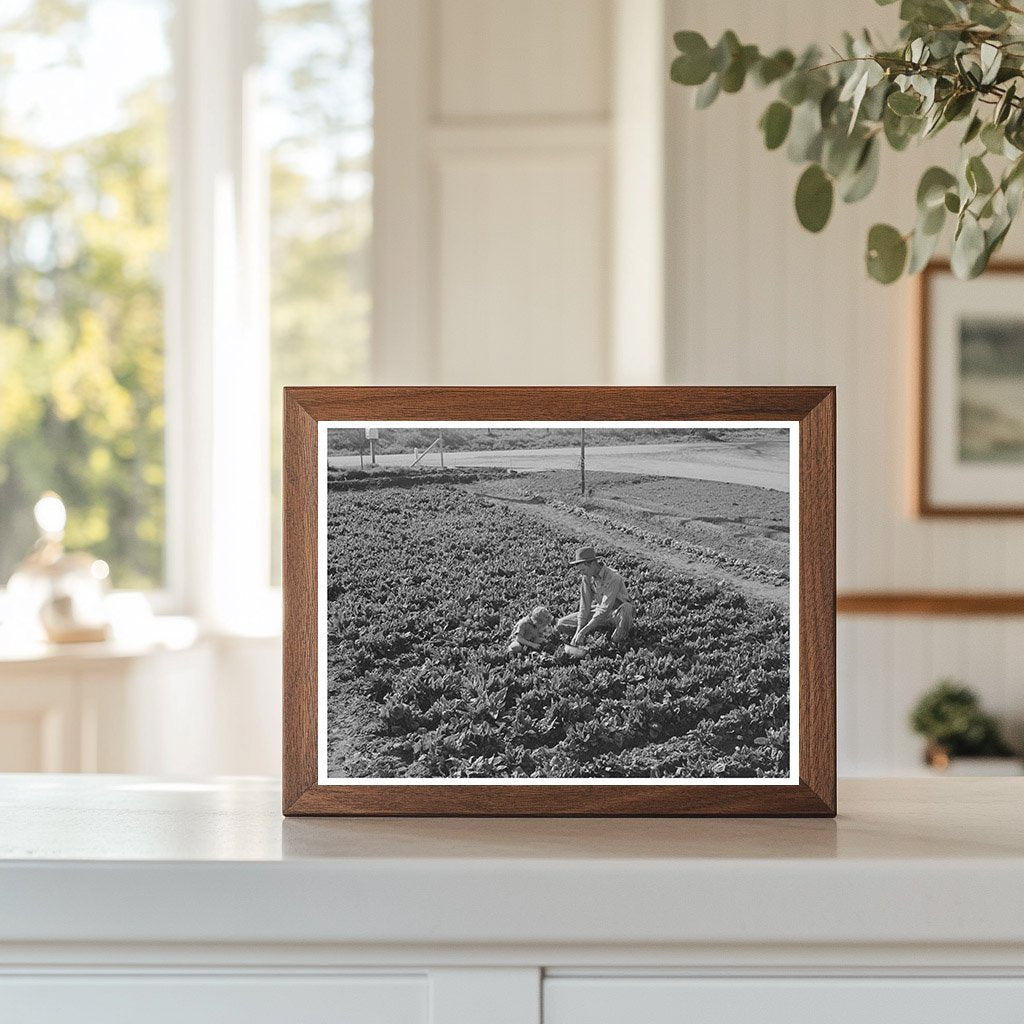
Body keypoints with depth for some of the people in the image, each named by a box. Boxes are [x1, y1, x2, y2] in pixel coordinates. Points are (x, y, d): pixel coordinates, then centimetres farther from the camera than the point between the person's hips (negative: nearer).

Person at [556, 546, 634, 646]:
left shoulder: (612, 578, -30)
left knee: (626, 607, -42)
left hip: (617, 613, -5)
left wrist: (583, 631, -36)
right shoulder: (586, 576, -10)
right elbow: (585, 605, -9)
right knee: (561, 625, -7)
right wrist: (578, 631, -20)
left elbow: (605, 609, -34)